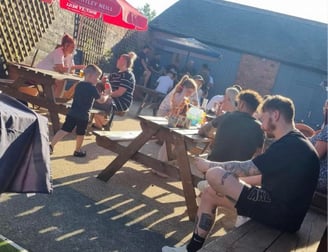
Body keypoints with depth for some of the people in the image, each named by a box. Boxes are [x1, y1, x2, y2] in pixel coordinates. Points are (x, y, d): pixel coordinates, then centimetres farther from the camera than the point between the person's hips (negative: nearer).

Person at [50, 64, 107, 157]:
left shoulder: (79, 85, 12)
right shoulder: (92, 88, -10)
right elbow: (101, 100, -6)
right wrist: (106, 95, 16)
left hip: (72, 113, 6)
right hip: (83, 115, -6)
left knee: (64, 130, 6)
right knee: (80, 133, 12)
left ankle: (51, 146, 1)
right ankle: (77, 151, 26)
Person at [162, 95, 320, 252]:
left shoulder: (290, 145, -19)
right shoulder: (295, 142, 12)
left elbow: (244, 169, -18)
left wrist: (208, 165, -5)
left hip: (280, 214, -10)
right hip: (281, 208, 10)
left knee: (214, 175, -20)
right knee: (209, 194, 10)